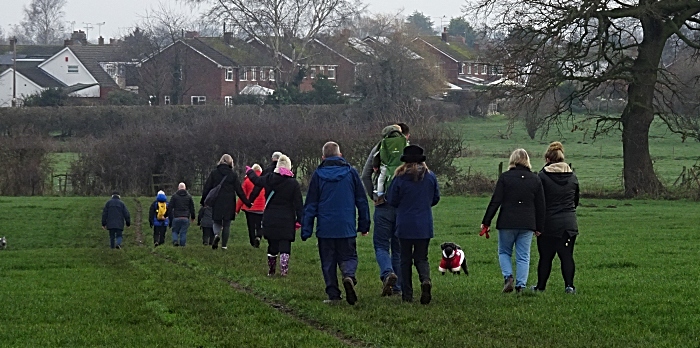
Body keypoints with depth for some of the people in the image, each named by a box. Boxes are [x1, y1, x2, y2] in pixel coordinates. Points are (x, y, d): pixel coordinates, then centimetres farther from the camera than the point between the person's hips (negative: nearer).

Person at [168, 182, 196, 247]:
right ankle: (182, 245, -1)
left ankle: (175, 241, -13)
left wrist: (170, 217, 8)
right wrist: (192, 217, 23)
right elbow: (192, 208, 12)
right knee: (183, 232, 5)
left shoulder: (174, 196, 4)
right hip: (185, 218, 1)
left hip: (176, 218, -1)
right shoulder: (189, 196, 9)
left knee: (175, 231, 11)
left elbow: (170, 208, 2)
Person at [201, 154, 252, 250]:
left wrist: (203, 201, 14)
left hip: (216, 203, 0)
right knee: (227, 225, 9)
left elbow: (207, 188, 3)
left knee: (217, 222, 11)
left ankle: (216, 234, -20)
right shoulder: (233, 175, -1)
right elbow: (239, 191, 1)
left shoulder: (214, 173, 1)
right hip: (229, 203, 0)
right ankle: (224, 245, 7)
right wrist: (247, 202, 9)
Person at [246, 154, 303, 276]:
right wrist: (299, 220, -3)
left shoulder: (269, 179, 0)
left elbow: (256, 180, 21)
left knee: (272, 246, 13)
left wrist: (250, 172, 42)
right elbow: (298, 203, -7)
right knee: (285, 247, -1)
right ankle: (284, 270, -11)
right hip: (286, 220, -3)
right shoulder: (293, 183, -7)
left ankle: (271, 271, 18)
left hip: (270, 220, 3)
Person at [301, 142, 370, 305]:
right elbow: (362, 201, 7)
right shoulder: (351, 172, 4)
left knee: (328, 261, 8)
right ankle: (349, 275, -22)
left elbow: (310, 205, 2)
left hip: (325, 228, 0)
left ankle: (333, 294, 1)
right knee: (348, 256, 9)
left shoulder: (318, 175, 1)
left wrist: (306, 230, 5)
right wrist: (364, 225, 15)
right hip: (347, 228, 0)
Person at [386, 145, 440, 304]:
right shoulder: (430, 176, -1)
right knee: (421, 258, 10)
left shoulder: (400, 178, -9)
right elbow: (436, 198, 11)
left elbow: (392, 201, -1)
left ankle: (407, 294, 6)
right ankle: (426, 280, -20)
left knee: (405, 259, 8)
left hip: (405, 225, -2)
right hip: (424, 225, 2)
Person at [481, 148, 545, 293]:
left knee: (504, 252, 14)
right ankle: (521, 285, 0)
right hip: (527, 224, 2)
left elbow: (495, 201, -6)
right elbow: (540, 205, 9)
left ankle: (508, 276, -7)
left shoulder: (505, 177, -4)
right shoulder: (535, 179, 6)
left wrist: (486, 222, 0)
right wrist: (539, 227, 16)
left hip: (507, 223, -2)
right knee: (523, 256, 7)